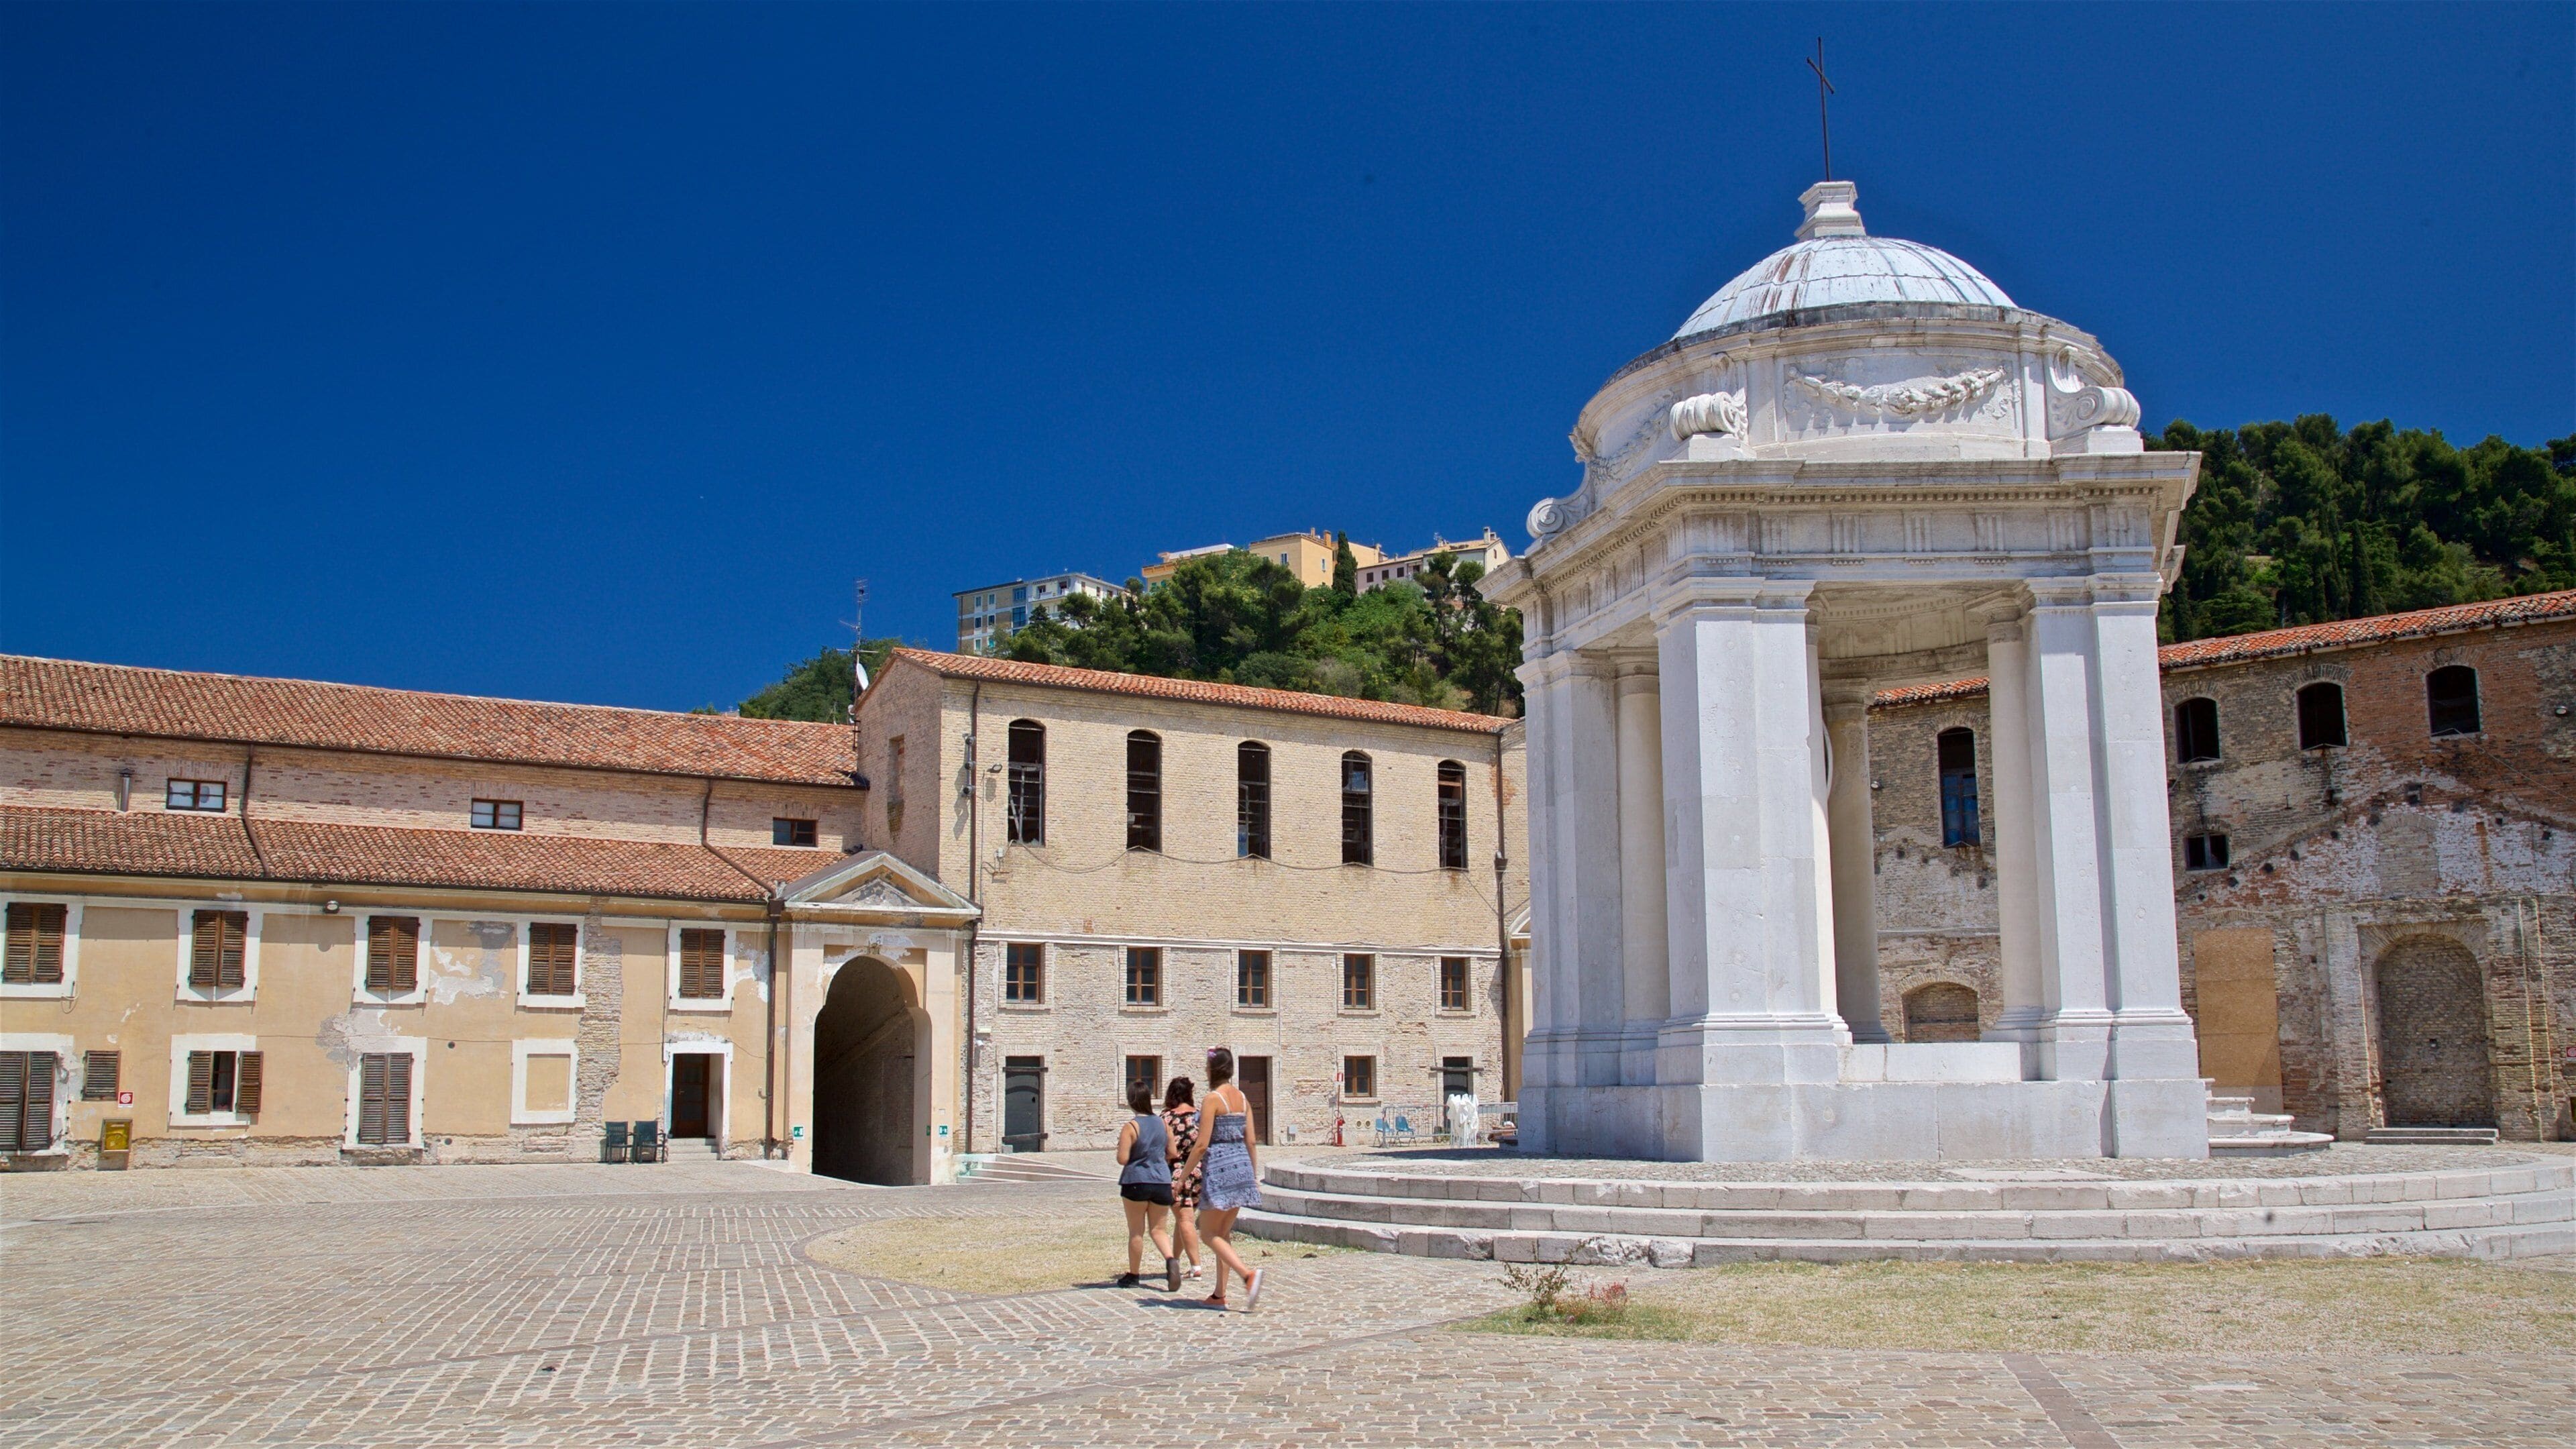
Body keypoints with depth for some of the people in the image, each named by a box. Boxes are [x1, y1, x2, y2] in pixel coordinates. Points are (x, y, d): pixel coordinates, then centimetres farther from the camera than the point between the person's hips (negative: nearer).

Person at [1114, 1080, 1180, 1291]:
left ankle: (1133, 1275, 18)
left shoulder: (1130, 1127, -12)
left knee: (1136, 1231, 8)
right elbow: (1172, 1154, 9)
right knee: (1159, 1229, 10)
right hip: (1162, 1182, 4)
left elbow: (1122, 1159, -16)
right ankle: (1171, 1260, -16)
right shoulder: (1162, 1123, 3)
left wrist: (1120, 1149, 5)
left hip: (1136, 1182, -4)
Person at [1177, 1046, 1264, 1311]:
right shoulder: (1242, 1098, 8)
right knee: (1223, 1234, 15)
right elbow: (1251, 1141, 10)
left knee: (1208, 1234, 0)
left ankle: (1248, 1274, -20)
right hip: (1241, 1166, 7)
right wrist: (1255, 1175, 20)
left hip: (1218, 1168, -7)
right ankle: (1219, 1295, 15)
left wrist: (1183, 1175, -7)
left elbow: (1202, 1144, -14)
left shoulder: (1213, 1099, -12)